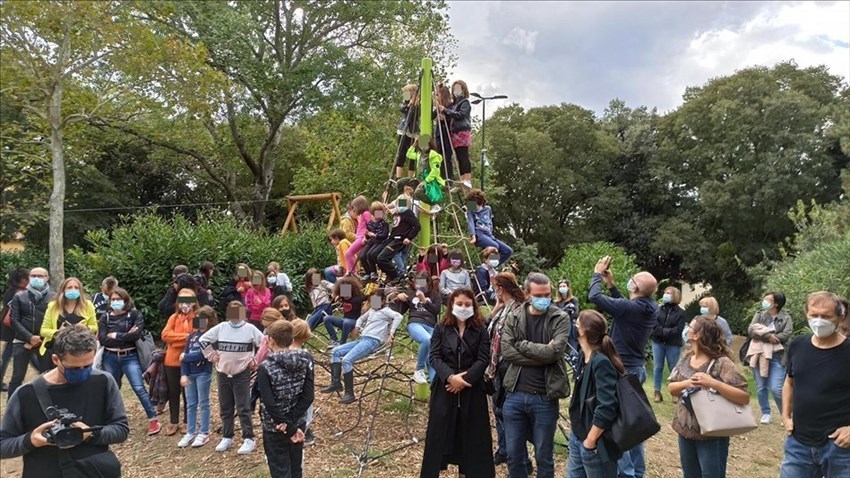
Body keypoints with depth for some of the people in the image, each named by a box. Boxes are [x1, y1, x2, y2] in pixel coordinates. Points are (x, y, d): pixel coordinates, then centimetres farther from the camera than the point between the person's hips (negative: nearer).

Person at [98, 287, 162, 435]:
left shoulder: (135, 315, -2)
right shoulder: (105, 317, 4)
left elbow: (136, 334, -17)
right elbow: (102, 340, -7)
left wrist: (115, 335, -10)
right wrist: (126, 336, -13)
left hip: (130, 357, -3)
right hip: (110, 358, 3)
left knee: (139, 388, -10)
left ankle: (153, 420, -5)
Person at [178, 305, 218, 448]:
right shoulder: (192, 335, 11)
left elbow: (202, 355, -19)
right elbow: (184, 355, 6)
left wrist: (186, 357, -4)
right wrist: (183, 374, -4)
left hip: (203, 374, -6)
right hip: (190, 374, 6)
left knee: (203, 404, 3)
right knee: (190, 405, 11)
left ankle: (204, 433, 11)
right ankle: (191, 433, 21)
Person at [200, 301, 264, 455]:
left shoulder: (250, 329, -6)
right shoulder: (221, 327, 3)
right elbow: (203, 339, 14)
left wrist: (255, 361, -4)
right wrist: (211, 355, 6)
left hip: (242, 374, -4)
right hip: (222, 373, 4)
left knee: (243, 408, -3)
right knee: (225, 408, 12)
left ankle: (249, 439, 4)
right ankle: (227, 437, 24)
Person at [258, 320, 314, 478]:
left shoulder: (265, 368, -18)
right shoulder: (305, 360, -6)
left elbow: (270, 404, -21)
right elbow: (308, 397, -10)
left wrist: (290, 429, -15)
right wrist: (291, 423, -11)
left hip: (275, 429, -4)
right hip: (299, 423, 5)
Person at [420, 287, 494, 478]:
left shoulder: (480, 330, 0)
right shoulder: (441, 329, 1)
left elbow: (483, 359, -6)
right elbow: (434, 357, -5)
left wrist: (465, 379, -17)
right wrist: (451, 377, -20)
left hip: (472, 389, 0)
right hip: (444, 387, 0)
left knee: (470, 434, 7)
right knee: (439, 433, 5)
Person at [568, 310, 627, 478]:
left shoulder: (601, 363, -23)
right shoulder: (585, 357, 5)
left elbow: (607, 408, -26)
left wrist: (591, 440, -19)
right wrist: (576, 425, 15)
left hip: (595, 442, -9)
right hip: (578, 436, 9)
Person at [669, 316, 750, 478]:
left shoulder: (721, 363, -18)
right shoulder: (686, 358, 1)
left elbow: (744, 397, -22)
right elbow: (671, 388, 3)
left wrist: (713, 383, -33)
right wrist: (687, 383, -17)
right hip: (685, 430, 6)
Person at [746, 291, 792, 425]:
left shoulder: (786, 318, 1)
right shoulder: (759, 315, 9)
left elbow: (785, 335, -14)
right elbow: (751, 330, -5)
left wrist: (762, 335, -14)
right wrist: (768, 336, -19)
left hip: (777, 357, -3)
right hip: (759, 355, 3)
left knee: (776, 389, -8)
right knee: (761, 388, 9)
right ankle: (766, 413, 25)